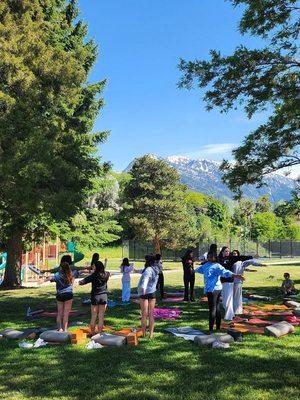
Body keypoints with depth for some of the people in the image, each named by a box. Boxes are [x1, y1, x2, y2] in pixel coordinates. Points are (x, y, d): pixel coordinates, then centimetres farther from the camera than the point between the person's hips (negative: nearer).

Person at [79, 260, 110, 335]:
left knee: (94, 316, 9)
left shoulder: (93, 275, -13)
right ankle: (99, 332, 12)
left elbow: (83, 281, -20)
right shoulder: (106, 275, 1)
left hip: (95, 296, -3)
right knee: (101, 316, 8)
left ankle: (92, 333, 17)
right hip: (104, 296, 3)